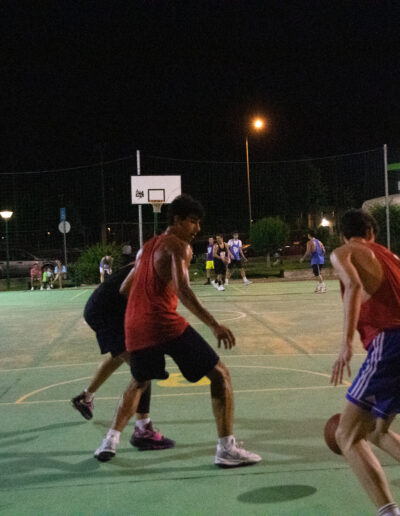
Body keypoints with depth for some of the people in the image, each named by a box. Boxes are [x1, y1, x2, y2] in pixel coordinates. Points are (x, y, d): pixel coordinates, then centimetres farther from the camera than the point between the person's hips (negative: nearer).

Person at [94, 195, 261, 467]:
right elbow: (182, 290, -19)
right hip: (166, 324, -8)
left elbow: (125, 288, 28)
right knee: (220, 374, 3)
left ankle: (110, 441, 23)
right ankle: (227, 449, -3)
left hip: (135, 327, 8)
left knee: (139, 383, 32)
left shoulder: (147, 247, 23)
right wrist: (215, 325, -22)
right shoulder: (179, 246, -2)